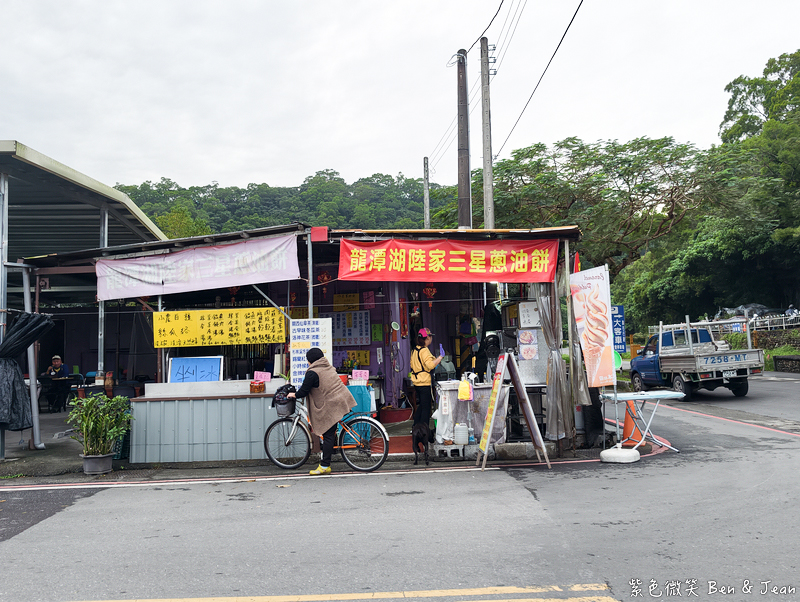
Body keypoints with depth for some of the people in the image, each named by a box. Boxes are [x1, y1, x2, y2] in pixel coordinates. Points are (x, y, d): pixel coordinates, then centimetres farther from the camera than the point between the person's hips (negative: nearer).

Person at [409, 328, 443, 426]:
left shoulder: (415, 350, 12)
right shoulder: (424, 350, -16)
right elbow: (430, 365, -26)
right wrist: (440, 357, -16)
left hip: (416, 383, 9)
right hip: (425, 383, -9)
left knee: (421, 406, 19)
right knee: (426, 407, -3)